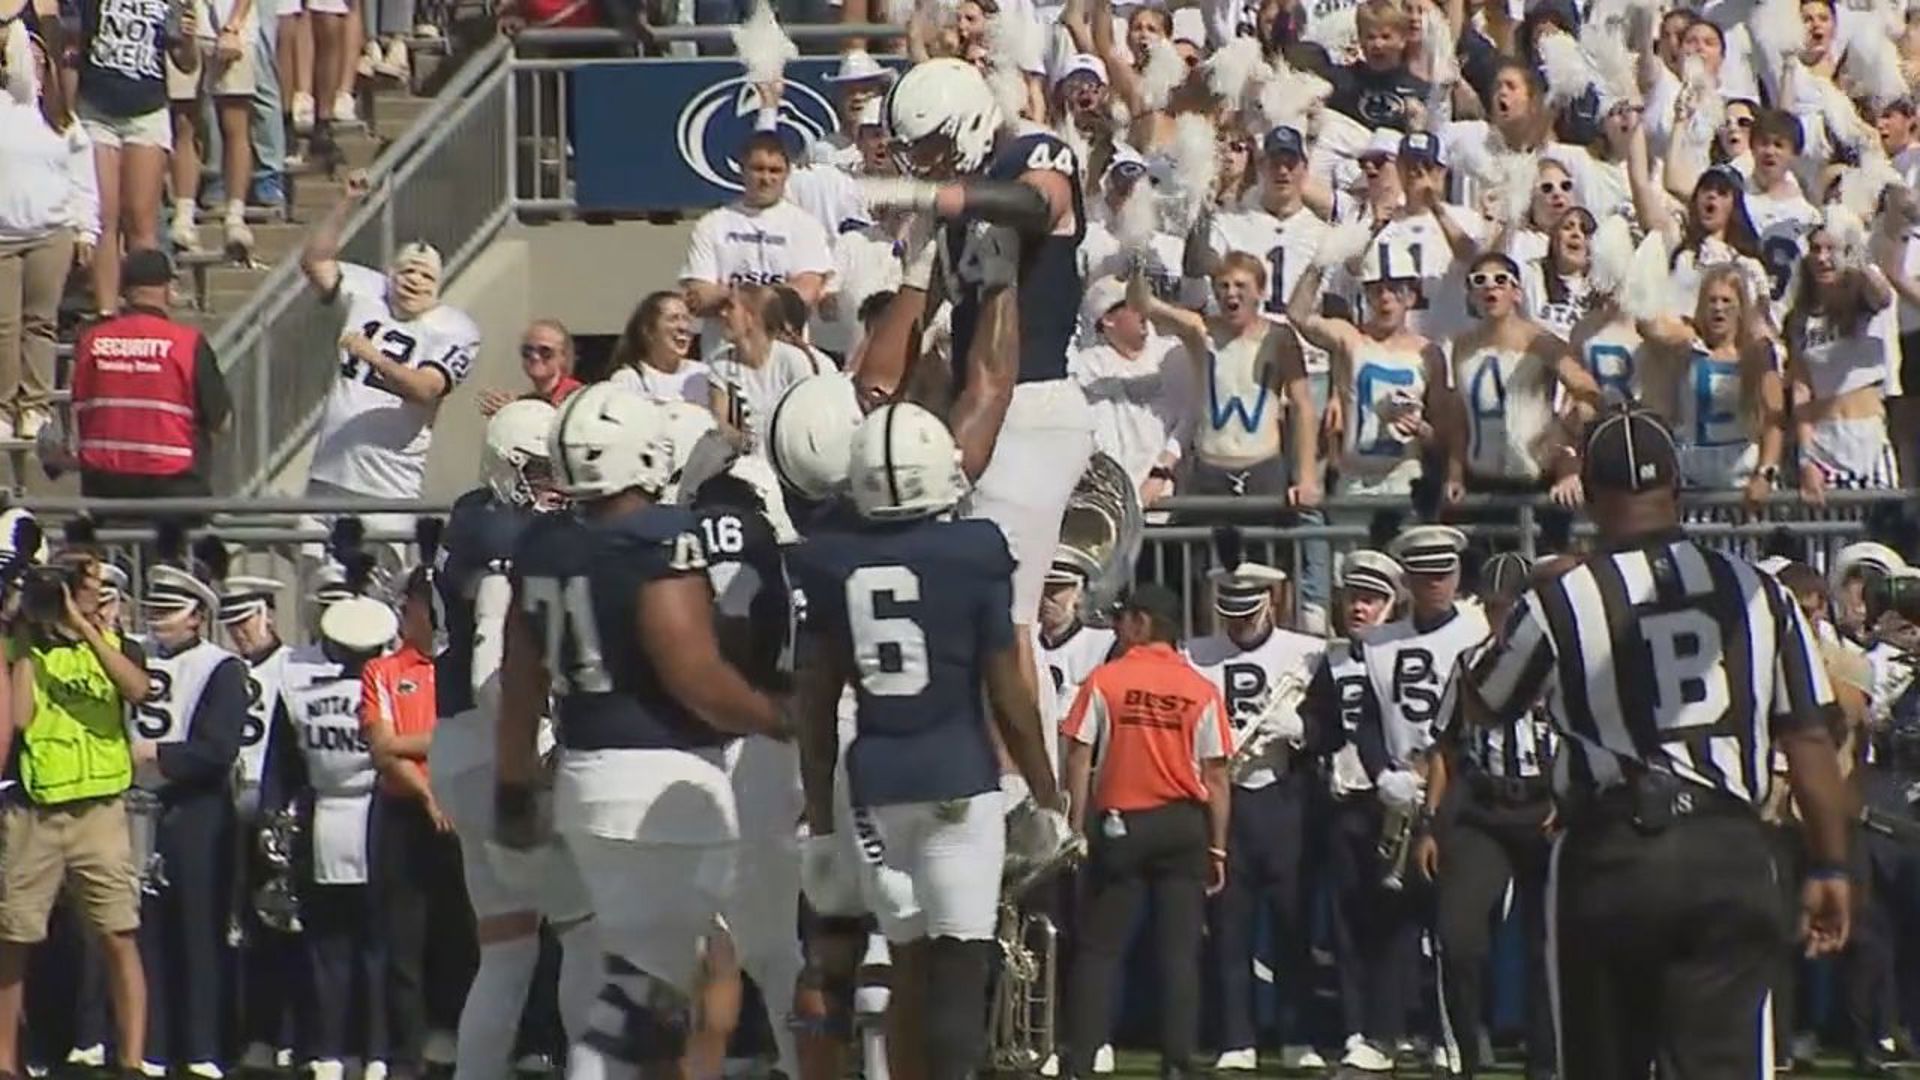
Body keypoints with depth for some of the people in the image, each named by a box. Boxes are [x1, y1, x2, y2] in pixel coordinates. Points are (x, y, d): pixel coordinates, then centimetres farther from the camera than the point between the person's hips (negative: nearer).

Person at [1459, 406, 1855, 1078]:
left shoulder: (1560, 602, -4)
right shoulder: (1756, 592, 3)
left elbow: (1482, 706, 13)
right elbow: (1808, 738, 3)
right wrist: (1828, 866, 10)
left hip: (1609, 854, -1)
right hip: (1730, 854, 1)